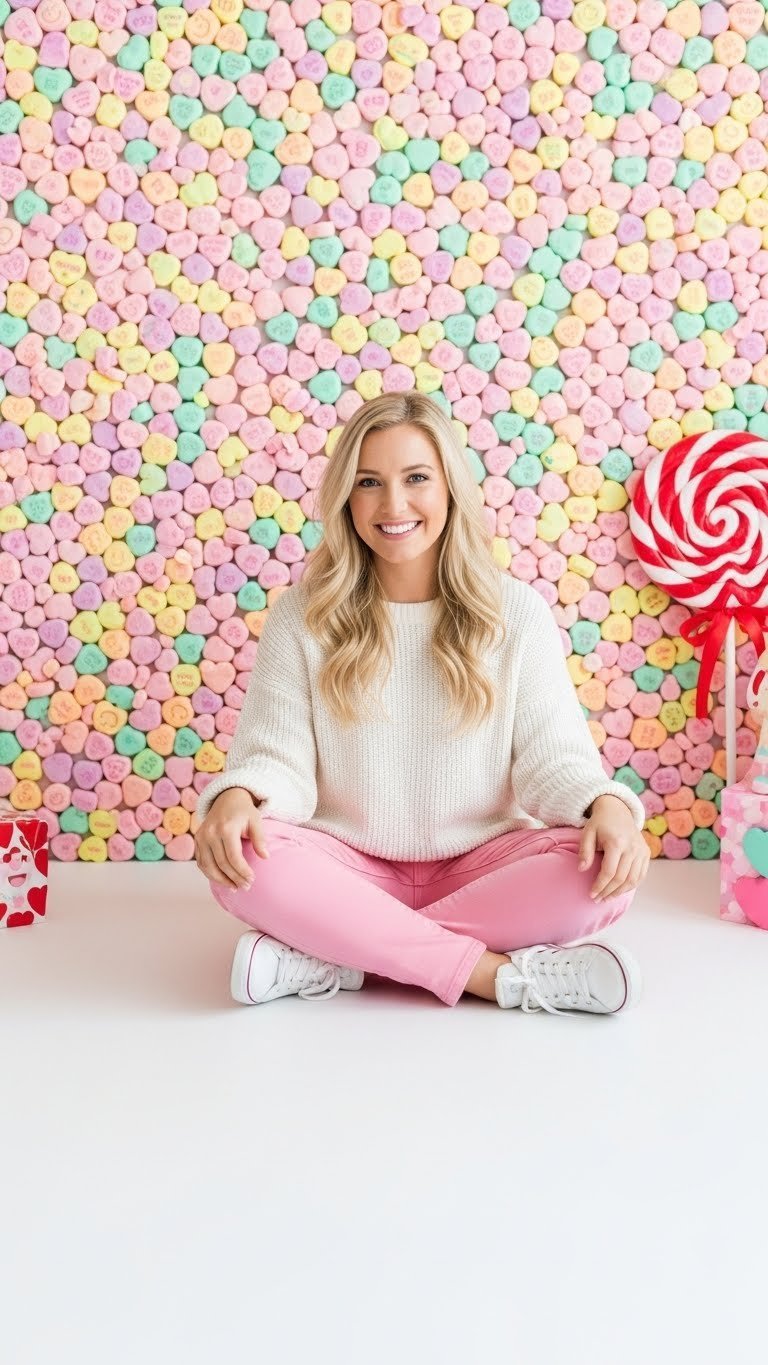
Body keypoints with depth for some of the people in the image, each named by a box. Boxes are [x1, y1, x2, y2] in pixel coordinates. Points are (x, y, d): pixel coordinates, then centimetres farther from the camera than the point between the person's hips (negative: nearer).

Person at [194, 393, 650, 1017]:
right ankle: (497, 974, -27)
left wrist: (608, 804, -25)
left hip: (478, 870, 1)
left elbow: (552, 755, -3)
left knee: (603, 871, -28)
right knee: (246, 859, -31)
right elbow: (276, 753, -6)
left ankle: (334, 957, -24)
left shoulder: (515, 611, -1)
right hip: (350, 871, 0)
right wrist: (235, 796, -30)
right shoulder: (301, 615, -1)